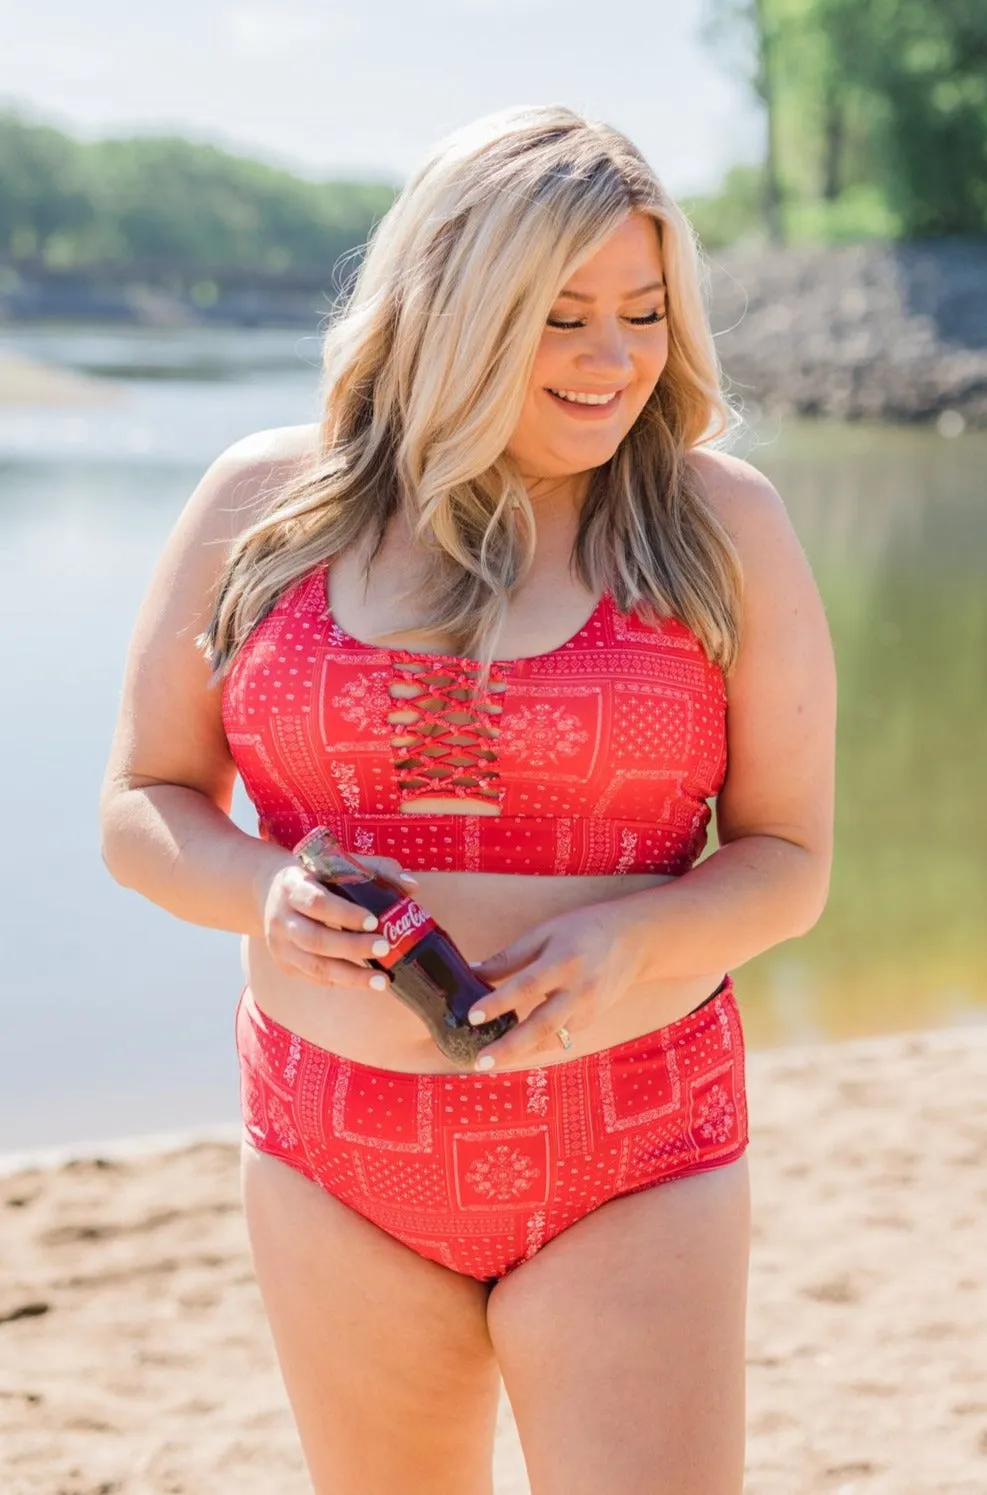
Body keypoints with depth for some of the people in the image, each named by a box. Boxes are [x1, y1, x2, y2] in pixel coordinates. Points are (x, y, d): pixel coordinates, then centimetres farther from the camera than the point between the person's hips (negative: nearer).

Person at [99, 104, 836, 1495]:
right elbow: (144, 808, 5)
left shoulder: (722, 520, -4)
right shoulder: (264, 505, -1)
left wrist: (632, 936, -21)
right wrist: (268, 893, -17)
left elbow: (790, 859, -1)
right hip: (340, 1155, 2)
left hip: (632, 1168, -2)